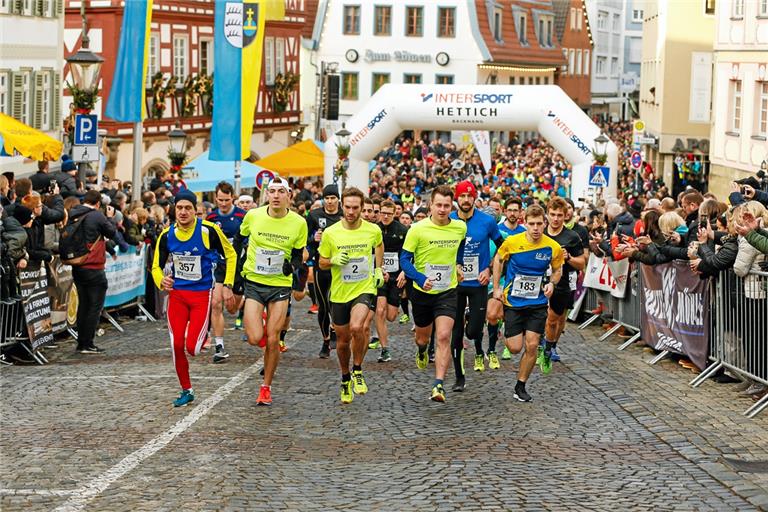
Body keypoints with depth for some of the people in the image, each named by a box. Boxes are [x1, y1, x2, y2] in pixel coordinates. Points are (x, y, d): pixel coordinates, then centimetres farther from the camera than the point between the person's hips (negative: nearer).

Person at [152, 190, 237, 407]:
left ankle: (203, 336, 26)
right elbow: (156, 266, 6)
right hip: (177, 293, 3)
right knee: (177, 346, -2)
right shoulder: (167, 235, -4)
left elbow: (230, 255, 1)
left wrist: (227, 286, -3)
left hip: (202, 294, -3)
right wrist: (161, 281, -17)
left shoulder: (208, 230, -13)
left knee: (192, 348, -12)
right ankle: (186, 391, 16)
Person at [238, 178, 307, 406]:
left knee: (272, 340, -1)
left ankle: (266, 387, 16)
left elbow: (299, 254, 5)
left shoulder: (298, 223, -6)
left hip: (280, 285, 0)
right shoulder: (253, 216, -6)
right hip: (253, 282, 0)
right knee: (254, 338, -13)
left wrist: (292, 265, -17)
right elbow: (240, 241, 12)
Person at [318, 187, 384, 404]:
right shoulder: (330, 233, -7)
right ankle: (345, 379, 35)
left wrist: (378, 269, 11)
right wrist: (334, 260, -16)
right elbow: (322, 263, 4)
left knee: (357, 327, -27)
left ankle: (357, 371, -5)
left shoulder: (373, 230, -5)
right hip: (339, 293, 2)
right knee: (342, 340, 11)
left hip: (364, 289, -2)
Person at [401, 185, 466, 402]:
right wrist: (421, 279, -26)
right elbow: (405, 259, -12)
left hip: (448, 292, 0)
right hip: (422, 292, 0)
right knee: (423, 337, 17)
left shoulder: (460, 227, -3)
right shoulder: (418, 229, -14)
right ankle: (422, 350, 55)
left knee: (444, 337, -16)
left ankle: (439, 385, -16)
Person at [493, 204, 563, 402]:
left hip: (538, 303, 1)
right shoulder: (512, 242, -12)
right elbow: (498, 260, 7)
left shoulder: (553, 247, -9)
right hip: (513, 302, -1)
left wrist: (551, 283, -11)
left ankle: (520, 386, 11)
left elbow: (557, 270, 10)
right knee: (515, 347, -2)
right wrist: (496, 287, 2)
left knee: (532, 345, -6)